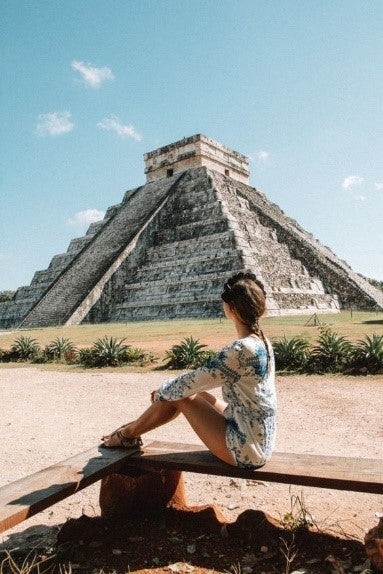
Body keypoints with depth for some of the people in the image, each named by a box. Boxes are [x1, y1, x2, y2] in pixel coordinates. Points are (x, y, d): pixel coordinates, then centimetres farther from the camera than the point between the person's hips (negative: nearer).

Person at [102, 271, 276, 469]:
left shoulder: (241, 349, -26)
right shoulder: (261, 342, 3)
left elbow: (192, 382, -17)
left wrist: (161, 391, 3)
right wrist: (166, 389, 12)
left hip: (246, 451, -8)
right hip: (260, 442, 8)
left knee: (180, 395, -2)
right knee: (190, 391, 11)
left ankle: (128, 434, 21)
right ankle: (135, 427, 28)